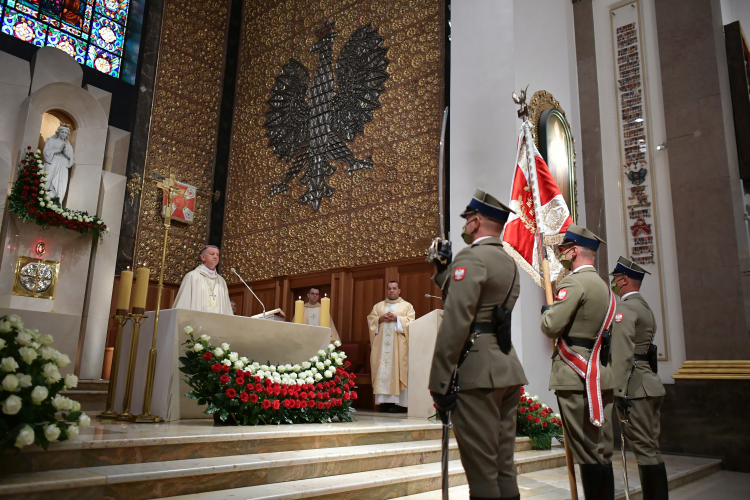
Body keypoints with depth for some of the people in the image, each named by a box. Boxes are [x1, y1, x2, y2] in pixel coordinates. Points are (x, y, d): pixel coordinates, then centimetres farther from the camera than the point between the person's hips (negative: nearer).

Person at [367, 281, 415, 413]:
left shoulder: (407, 306, 12)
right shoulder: (378, 306, 19)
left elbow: (411, 321, 0)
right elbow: (370, 320, 11)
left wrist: (397, 318, -12)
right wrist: (380, 319, -7)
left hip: (398, 344, -2)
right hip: (381, 343, 3)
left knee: (398, 370, -9)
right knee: (382, 371, -4)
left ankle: (398, 403, -7)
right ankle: (384, 401, -2)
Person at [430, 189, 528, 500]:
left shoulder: (472, 257, -11)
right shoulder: (509, 262, 18)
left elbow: (456, 322, -19)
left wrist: (440, 381, -18)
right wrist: (444, 269, 21)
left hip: (477, 371, -9)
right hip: (507, 369, 9)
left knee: (481, 468, -2)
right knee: (503, 463, 15)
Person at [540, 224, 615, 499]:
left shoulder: (573, 282, -12)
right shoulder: (603, 285, 16)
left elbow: (551, 326, -17)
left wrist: (547, 310, 2)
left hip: (576, 377, -9)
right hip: (601, 377, 9)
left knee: (587, 454, -3)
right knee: (602, 452, 13)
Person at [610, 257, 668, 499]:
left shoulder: (624, 308, -11)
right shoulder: (646, 308, 19)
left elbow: (622, 354, -19)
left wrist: (619, 391, -19)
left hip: (634, 388, -10)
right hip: (649, 384, 10)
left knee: (645, 449, -6)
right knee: (651, 448, 13)